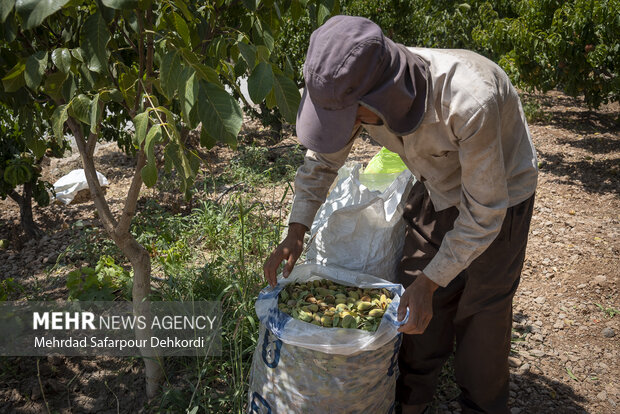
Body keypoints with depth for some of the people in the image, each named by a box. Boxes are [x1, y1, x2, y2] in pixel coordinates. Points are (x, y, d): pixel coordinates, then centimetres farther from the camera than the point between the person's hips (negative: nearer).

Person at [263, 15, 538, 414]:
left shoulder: (469, 101, -41)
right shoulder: (359, 87, -23)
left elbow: (484, 213, -29)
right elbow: (322, 159, -6)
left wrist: (429, 282, -27)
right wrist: (296, 232, -16)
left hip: (499, 192, -5)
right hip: (436, 188, 5)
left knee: (481, 308, 4)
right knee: (417, 291, 10)